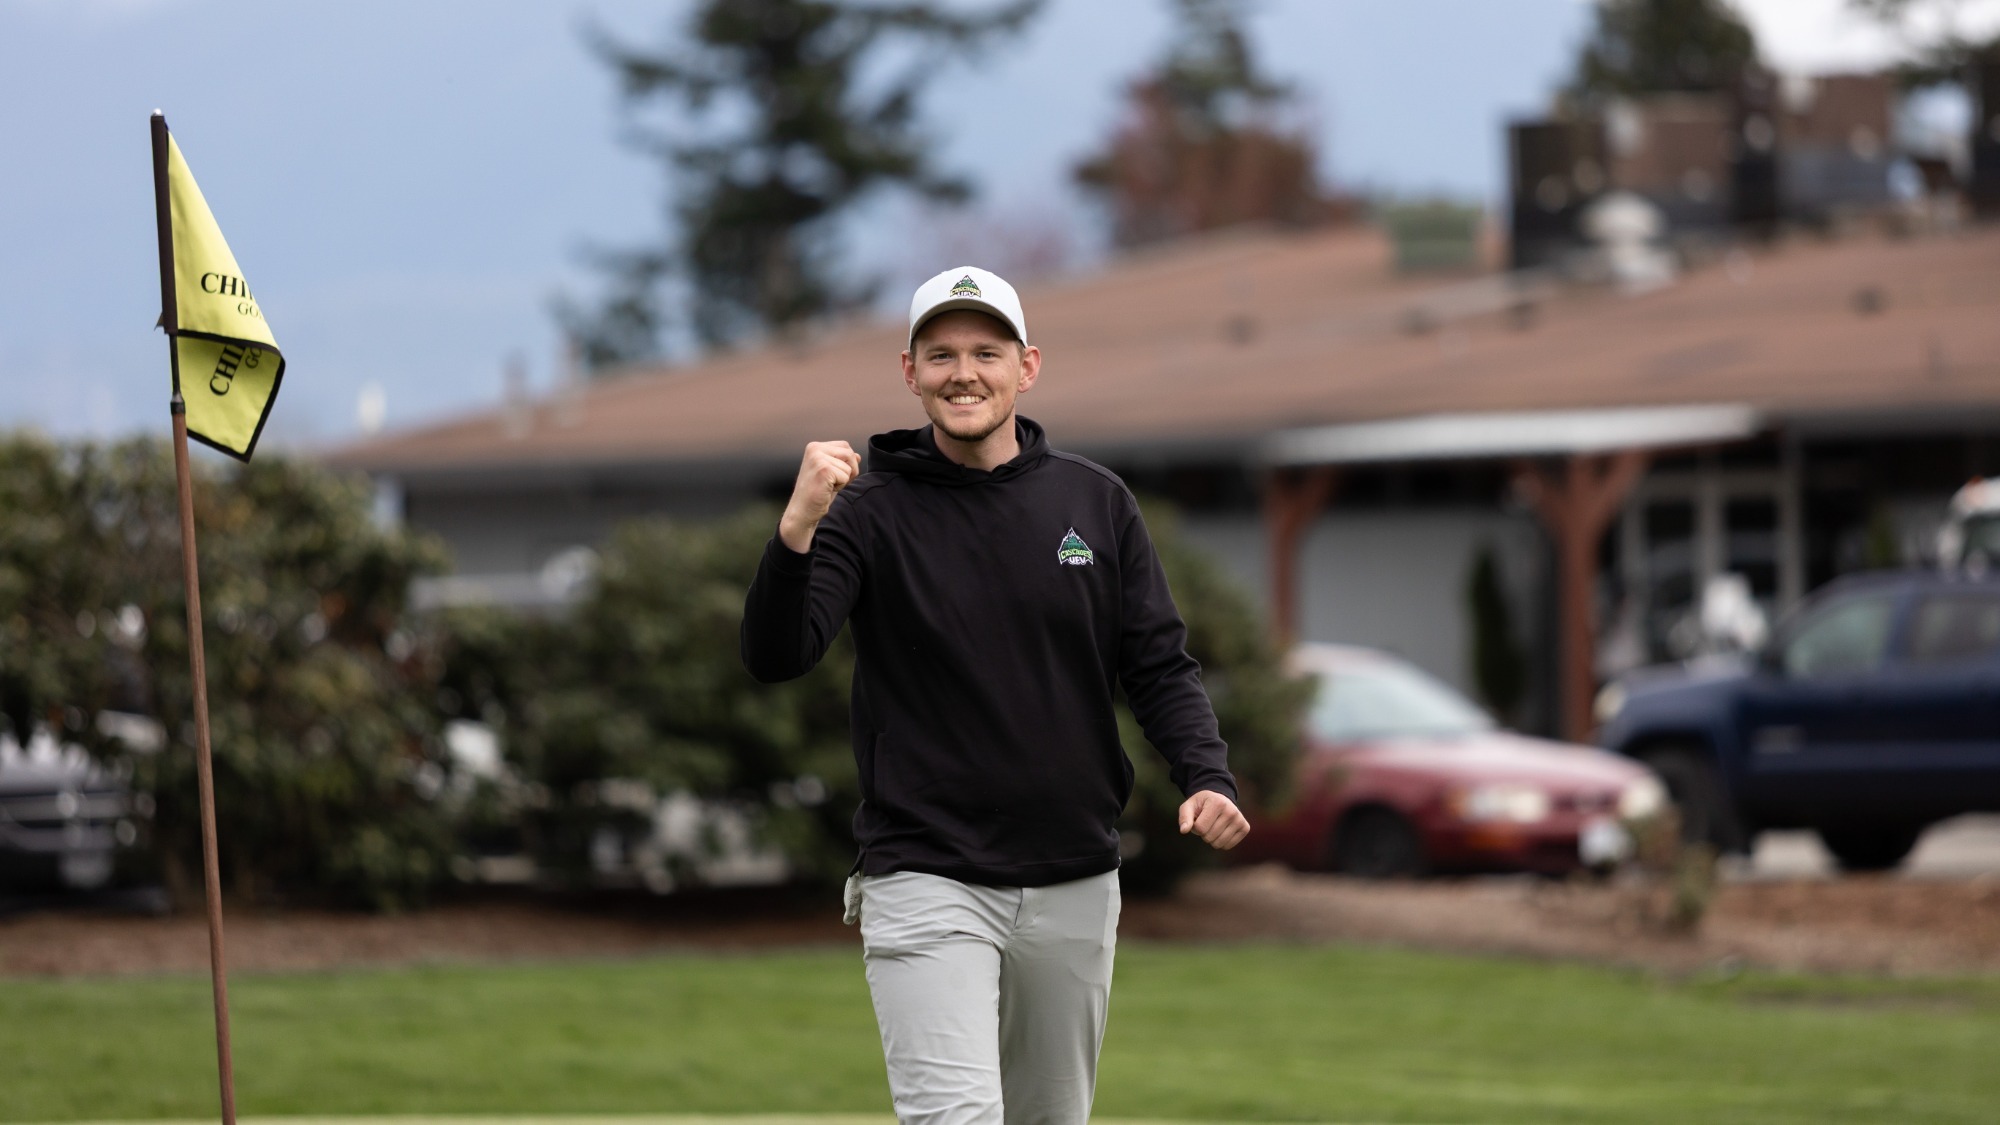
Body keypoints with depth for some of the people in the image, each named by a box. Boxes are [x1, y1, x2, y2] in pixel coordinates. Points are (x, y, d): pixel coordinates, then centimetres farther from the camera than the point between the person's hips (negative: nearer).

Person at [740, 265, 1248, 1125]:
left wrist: (1207, 778, -11)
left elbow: (1159, 666, 8)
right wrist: (797, 530, -32)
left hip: (1075, 888, 4)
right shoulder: (870, 512, -3)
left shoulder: (1096, 503, 6)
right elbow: (774, 658, -15)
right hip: (926, 883, -4)